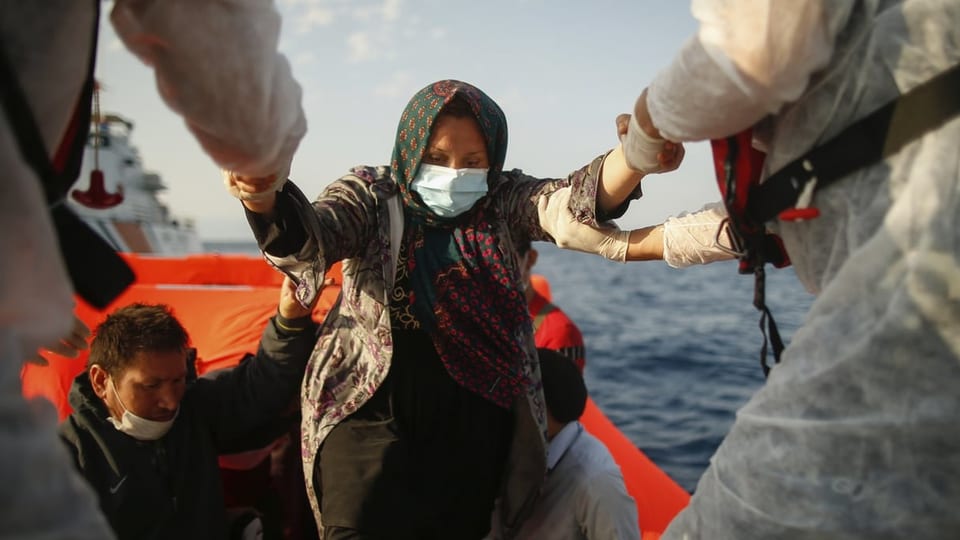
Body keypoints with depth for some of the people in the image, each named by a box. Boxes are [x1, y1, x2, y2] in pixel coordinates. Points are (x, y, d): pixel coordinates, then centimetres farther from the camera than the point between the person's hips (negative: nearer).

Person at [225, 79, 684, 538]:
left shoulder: (501, 200, 2)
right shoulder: (371, 195, -2)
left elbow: (574, 199, -15)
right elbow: (307, 241, -19)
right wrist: (264, 200, -42)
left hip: (474, 420, 2)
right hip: (372, 408, -2)